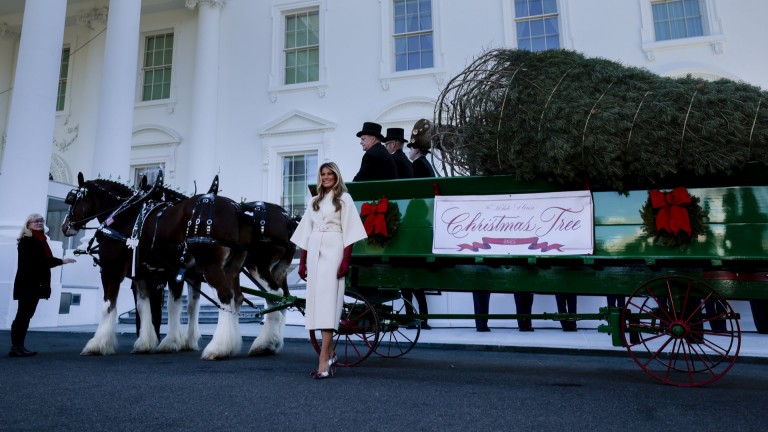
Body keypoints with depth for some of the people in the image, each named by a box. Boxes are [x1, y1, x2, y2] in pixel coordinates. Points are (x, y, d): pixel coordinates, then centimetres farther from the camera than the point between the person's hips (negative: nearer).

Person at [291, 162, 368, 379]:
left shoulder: (344, 198, 5)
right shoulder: (314, 201, 19)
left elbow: (349, 231, -3)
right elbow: (306, 233, 18)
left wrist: (346, 260, -12)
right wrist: (302, 262, 13)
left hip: (333, 252, -5)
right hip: (314, 252, 6)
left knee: (327, 300, -13)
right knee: (317, 300, 5)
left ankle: (323, 361, -15)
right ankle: (330, 353, 17)